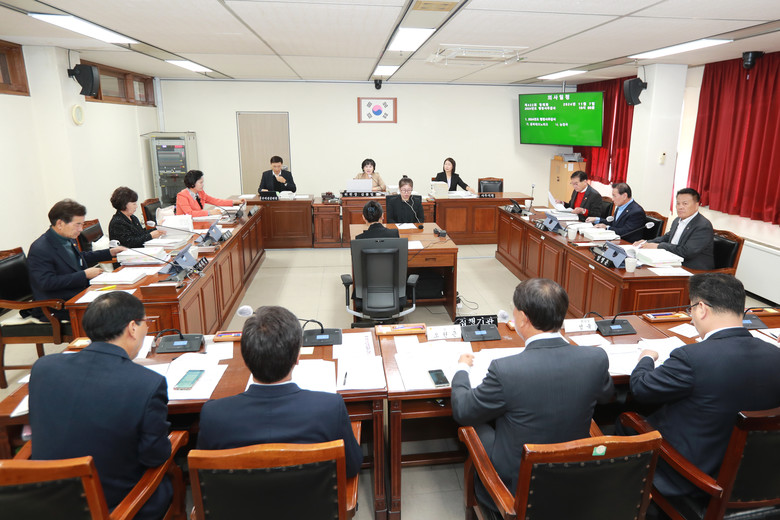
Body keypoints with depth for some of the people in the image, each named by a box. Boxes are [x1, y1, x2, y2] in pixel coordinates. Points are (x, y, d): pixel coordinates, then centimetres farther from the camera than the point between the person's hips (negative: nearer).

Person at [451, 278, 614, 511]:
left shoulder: (505, 370, -32)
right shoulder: (597, 358, -19)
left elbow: (462, 412, -14)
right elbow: (606, 395, 6)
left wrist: (462, 368, 5)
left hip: (516, 482, -4)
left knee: (476, 426, 20)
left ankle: (480, 501, 41)